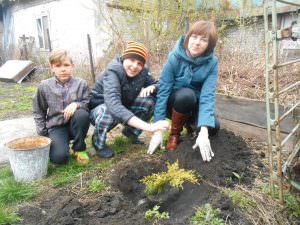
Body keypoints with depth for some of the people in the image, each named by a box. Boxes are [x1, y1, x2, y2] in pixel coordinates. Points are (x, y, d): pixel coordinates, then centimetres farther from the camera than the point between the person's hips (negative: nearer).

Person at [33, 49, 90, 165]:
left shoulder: (81, 84, -5)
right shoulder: (44, 86, -2)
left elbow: (87, 104, -3)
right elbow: (39, 112, 8)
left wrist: (76, 104, -26)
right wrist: (42, 134, 3)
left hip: (75, 124, 1)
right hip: (56, 127, -1)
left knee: (82, 114, -35)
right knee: (59, 157, -26)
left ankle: (79, 148, -10)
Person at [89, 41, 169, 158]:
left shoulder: (142, 71, -15)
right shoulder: (113, 72, -32)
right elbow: (114, 105, -48)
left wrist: (151, 87, -27)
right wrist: (148, 126, -58)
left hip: (124, 108, 5)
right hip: (99, 109, -5)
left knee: (150, 100, -17)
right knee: (110, 111, -39)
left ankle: (131, 131, 7)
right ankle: (98, 142, -7)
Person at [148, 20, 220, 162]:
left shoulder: (211, 62, -19)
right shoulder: (174, 57, -24)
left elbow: (207, 95, -27)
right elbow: (163, 91, -24)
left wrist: (203, 132, -39)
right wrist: (158, 130, -28)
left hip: (195, 105, 2)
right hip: (175, 103, -2)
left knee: (213, 127, -23)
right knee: (186, 94, -34)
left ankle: (189, 121, 11)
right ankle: (175, 134, -10)